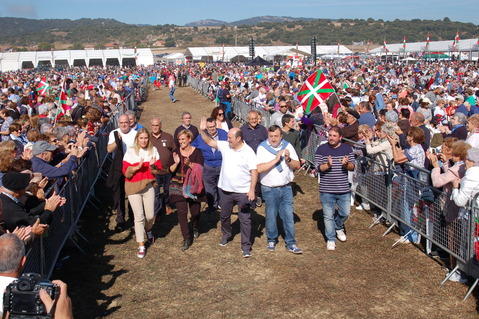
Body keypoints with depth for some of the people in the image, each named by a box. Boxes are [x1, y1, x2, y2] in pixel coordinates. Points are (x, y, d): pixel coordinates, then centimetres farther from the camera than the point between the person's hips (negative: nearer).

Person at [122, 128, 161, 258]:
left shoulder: (153, 150, 4)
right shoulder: (130, 152, -4)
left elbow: (159, 169, 5)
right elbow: (125, 172, -7)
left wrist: (152, 166, -16)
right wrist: (137, 167, -21)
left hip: (148, 186, 2)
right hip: (133, 187, -2)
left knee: (150, 215, 1)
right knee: (139, 216, -5)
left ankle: (148, 230, 38)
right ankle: (141, 246, 5)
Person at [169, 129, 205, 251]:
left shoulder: (197, 152, -4)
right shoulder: (176, 152, 3)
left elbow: (200, 169, -12)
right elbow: (171, 170, 1)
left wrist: (190, 164, -27)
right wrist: (176, 163, -18)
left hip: (193, 186, -1)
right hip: (178, 186, 1)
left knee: (195, 211, 8)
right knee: (181, 211, -8)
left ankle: (195, 228, 41)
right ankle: (186, 238, 0)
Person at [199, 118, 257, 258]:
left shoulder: (248, 152, -14)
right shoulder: (225, 146, -1)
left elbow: (254, 172, -14)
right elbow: (209, 142, 4)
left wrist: (252, 190, -19)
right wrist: (202, 130, -12)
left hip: (243, 192, -5)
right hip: (225, 190, 5)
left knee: (245, 220, 0)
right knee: (224, 215, 22)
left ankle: (246, 246, 11)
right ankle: (226, 234, 48)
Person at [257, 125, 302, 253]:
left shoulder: (287, 146, 2)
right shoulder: (262, 148, -8)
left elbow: (297, 166, 2)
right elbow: (259, 168, -21)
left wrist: (289, 159, -17)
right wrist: (276, 159, -23)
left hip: (286, 188, 2)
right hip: (269, 189, -2)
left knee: (288, 216, 4)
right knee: (271, 216, 9)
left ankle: (290, 244, 14)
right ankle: (272, 240, 30)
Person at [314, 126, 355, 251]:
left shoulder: (347, 149, 3)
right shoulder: (321, 149, -3)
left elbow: (352, 167, 0)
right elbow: (318, 167, -8)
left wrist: (347, 164, -22)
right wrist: (327, 165, -28)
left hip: (344, 189, 2)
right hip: (327, 190, -2)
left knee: (345, 213, 11)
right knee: (328, 216, 5)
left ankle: (338, 228, 42)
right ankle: (331, 239, 21)